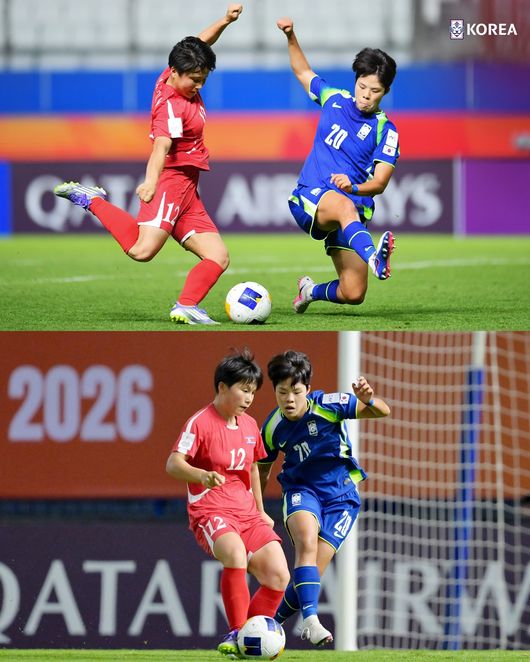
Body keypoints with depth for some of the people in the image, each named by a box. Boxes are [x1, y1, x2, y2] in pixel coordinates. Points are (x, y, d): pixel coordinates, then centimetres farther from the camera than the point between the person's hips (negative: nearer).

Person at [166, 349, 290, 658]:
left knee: (278, 575, -12)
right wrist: (202, 476, -38)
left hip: (247, 513, 7)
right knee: (235, 552, -38)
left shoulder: (250, 426, 13)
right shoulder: (201, 422, -8)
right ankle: (237, 632, -27)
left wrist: (261, 512, 29)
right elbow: (174, 463, -19)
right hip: (210, 513, -7)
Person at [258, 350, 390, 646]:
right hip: (301, 489, 1)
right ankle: (311, 620, -42)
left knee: (313, 571, -6)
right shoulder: (273, 428, -5)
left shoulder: (327, 405, -14)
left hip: (341, 495, -1)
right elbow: (262, 471, 14)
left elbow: (383, 412, -17)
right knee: (307, 542, -33)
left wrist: (370, 401, -40)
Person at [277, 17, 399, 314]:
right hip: (309, 198, -1)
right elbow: (303, 72, 27)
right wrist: (291, 37, 14)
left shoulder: (385, 130, 0)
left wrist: (354, 186, -29)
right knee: (345, 206, -41)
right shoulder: (334, 99, 9)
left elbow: (380, 182, -9)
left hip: (354, 208, 1)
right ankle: (374, 257, -75)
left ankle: (311, 290, 28)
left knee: (354, 294, -9)